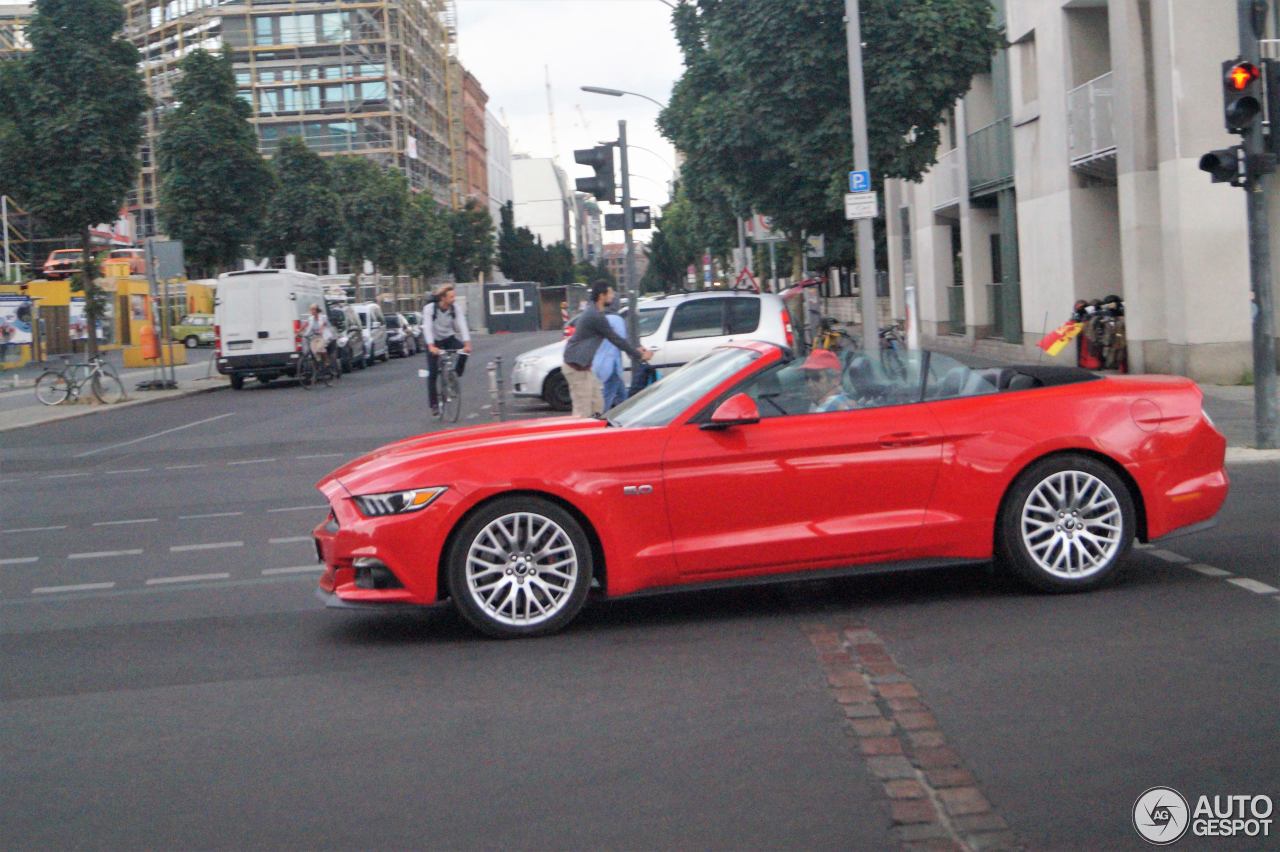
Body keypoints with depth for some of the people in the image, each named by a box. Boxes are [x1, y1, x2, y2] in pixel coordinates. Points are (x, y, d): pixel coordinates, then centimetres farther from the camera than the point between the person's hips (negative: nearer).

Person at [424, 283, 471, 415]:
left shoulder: (455, 308, -14)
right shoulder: (429, 308, -23)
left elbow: (462, 325, -24)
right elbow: (427, 327, -34)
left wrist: (467, 343, -39)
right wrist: (431, 346, -48)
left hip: (448, 338, 3)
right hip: (434, 341, -3)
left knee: (464, 350, -27)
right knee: (432, 373, -8)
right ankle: (434, 404, 3)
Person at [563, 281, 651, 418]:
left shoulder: (593, 312, 14)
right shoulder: (596, 316, -19)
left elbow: (615, 338, 23)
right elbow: (616, 339, -14)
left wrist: (635, 350, 22)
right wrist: (639, 355, -5)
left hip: (583, 366, 10)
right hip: (577, 367, -10)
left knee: (597, 405, 13)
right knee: (583, 411, -10)